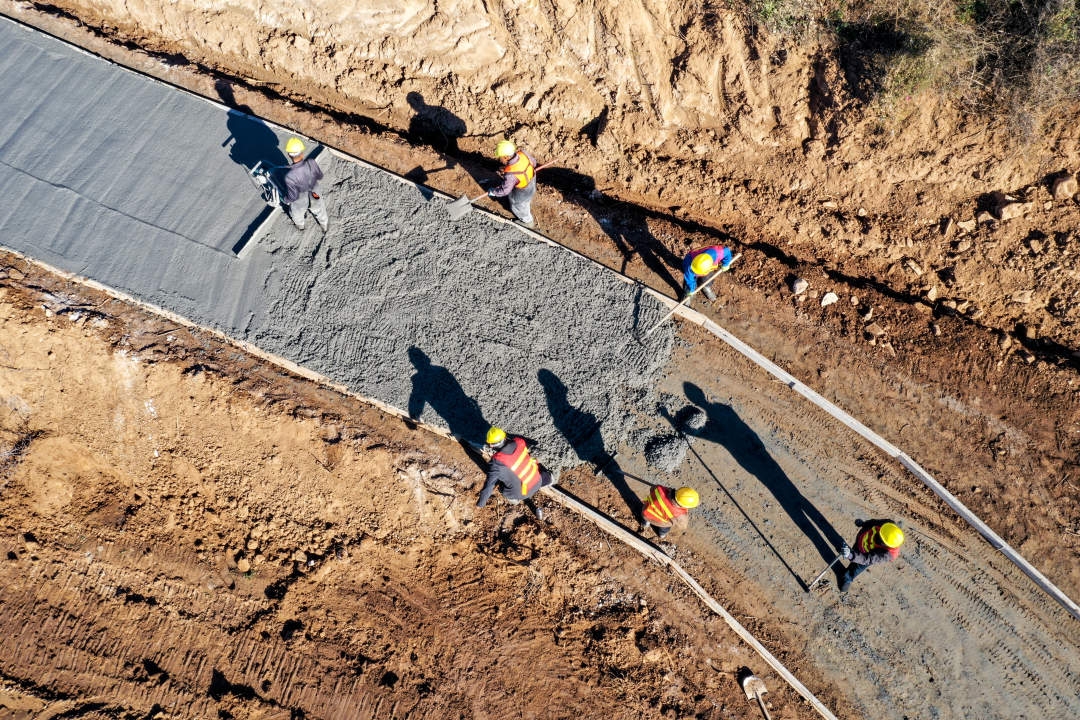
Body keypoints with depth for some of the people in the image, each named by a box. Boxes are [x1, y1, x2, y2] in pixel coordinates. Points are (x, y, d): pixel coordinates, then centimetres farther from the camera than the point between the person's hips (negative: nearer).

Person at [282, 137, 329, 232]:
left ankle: (300, 225, 66)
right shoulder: (311, 163, -32)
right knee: (319, 210, 35)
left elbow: (293, 196, -26)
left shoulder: (289, 176, -40)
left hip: (300, 202, -2)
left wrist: (285, 200, -5)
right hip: (314, 198, 2)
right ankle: (325, 226, 63)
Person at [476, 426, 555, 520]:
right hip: (537, 481, 6)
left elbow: (489, 485, -16)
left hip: (522, 492, -6)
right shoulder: (519, 443, -16)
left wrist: (481, 503, -3)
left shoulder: (497, 463, -25)